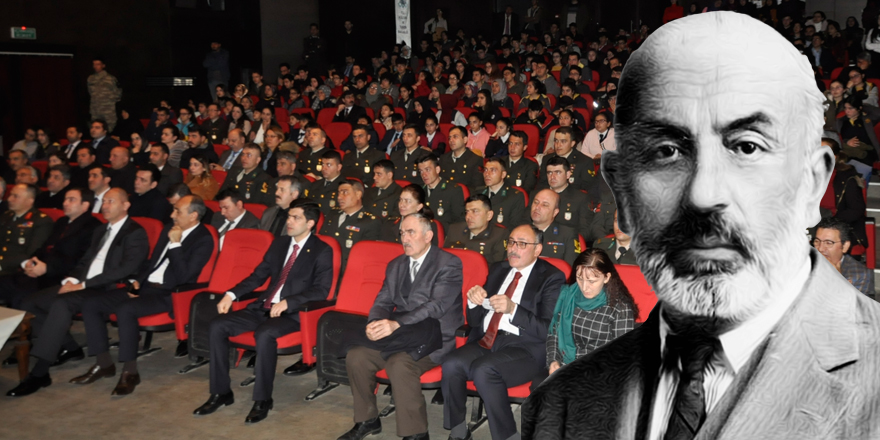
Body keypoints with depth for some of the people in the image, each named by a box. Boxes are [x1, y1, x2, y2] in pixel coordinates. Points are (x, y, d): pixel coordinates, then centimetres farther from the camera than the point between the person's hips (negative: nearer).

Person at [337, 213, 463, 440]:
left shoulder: (449, 264, -9)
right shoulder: (396, 265, 14)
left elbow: (436, 306, -20)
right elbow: (383, 302, 11)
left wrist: (396, 324, -32)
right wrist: (375, 323, -15)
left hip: (433, 337, -6)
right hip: (400, 335, 7)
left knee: (399, 363, -33)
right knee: (356, 356, -14)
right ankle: (367, 420, 7)